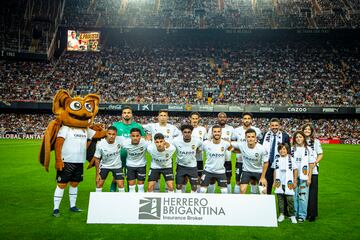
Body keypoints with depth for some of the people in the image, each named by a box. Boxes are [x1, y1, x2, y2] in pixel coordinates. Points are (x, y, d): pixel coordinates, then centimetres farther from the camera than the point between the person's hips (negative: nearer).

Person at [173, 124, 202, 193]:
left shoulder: (197, 141, -20)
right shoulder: (176, 141, -23)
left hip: (192, 166, 1)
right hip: (180, 166, 0)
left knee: (194, 186, 8)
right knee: (178, 186, 4)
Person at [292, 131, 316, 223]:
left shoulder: (308, 149, 2)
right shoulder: (292, 149, 6)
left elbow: (311, 165, 2)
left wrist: (309, 177, -3)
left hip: (304, 177, -2)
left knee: (303, 196, 0)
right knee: (294, 196, 7)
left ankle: (302, 215, 10)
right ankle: (294, 214, 18)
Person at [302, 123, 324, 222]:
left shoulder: (316, 141, 5)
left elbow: (320, 154, 5)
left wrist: (315, 162, -10)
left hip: (313, 170, -1)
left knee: (312, 192, -1)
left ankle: (312, 214, 7)